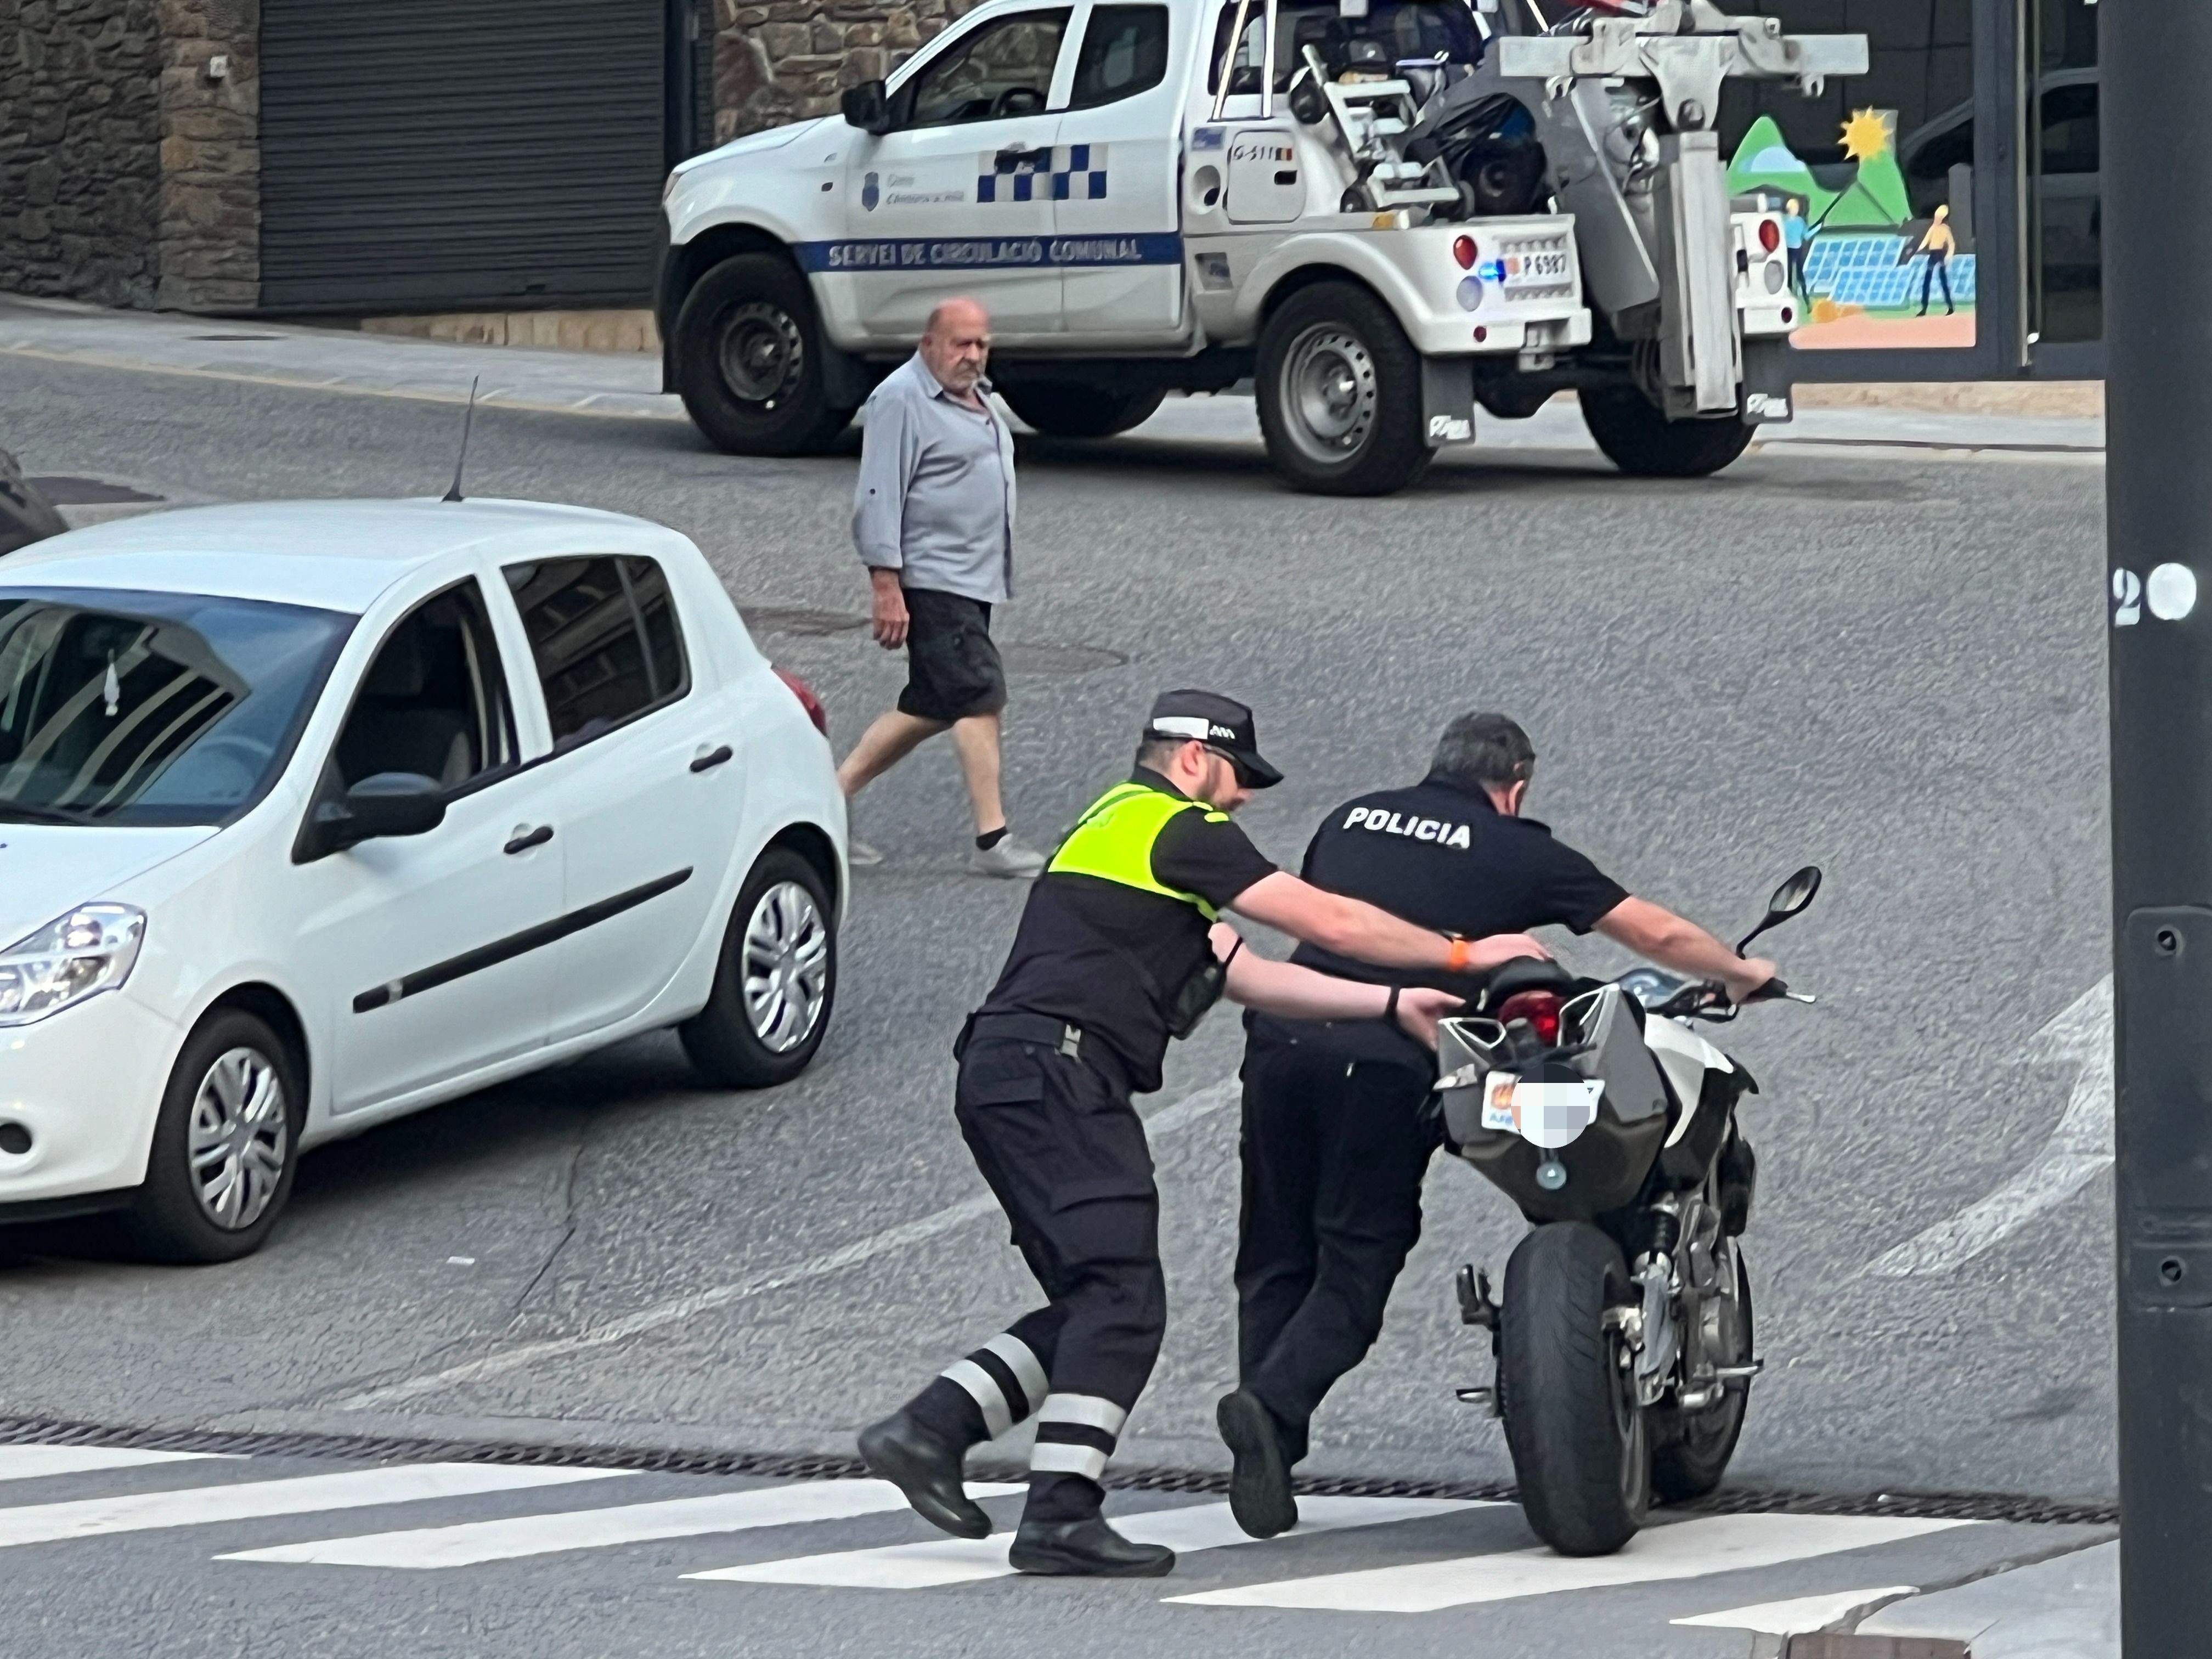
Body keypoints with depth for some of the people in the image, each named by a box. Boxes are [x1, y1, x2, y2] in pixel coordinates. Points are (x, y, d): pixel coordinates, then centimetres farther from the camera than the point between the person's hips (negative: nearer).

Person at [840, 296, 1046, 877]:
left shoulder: (975, 397, 18)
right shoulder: (902, 399, -12)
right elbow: (879, 499, -16)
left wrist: (998, 575, 28)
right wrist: (886, 587, -22)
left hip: (974, 582, 10)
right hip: (932, 583, -10)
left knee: (931, 707, 10)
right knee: (979, 697, -14)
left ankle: (835, 794, 18)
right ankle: (991, 839, -14)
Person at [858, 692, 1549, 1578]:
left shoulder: (1123, 827, 29)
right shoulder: (1180, 829, -1)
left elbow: (1244, 973, 24)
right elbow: (1330, 923, -1)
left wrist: (1391, 1003, 18)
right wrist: (1463, 955, 11)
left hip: (1006, 1074, 10)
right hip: (1056, 1070, -10)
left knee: (1093, 1306, 10)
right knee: (1123, 1297, -14)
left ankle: (927, 1428, 5)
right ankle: (1060, 1515, -21)